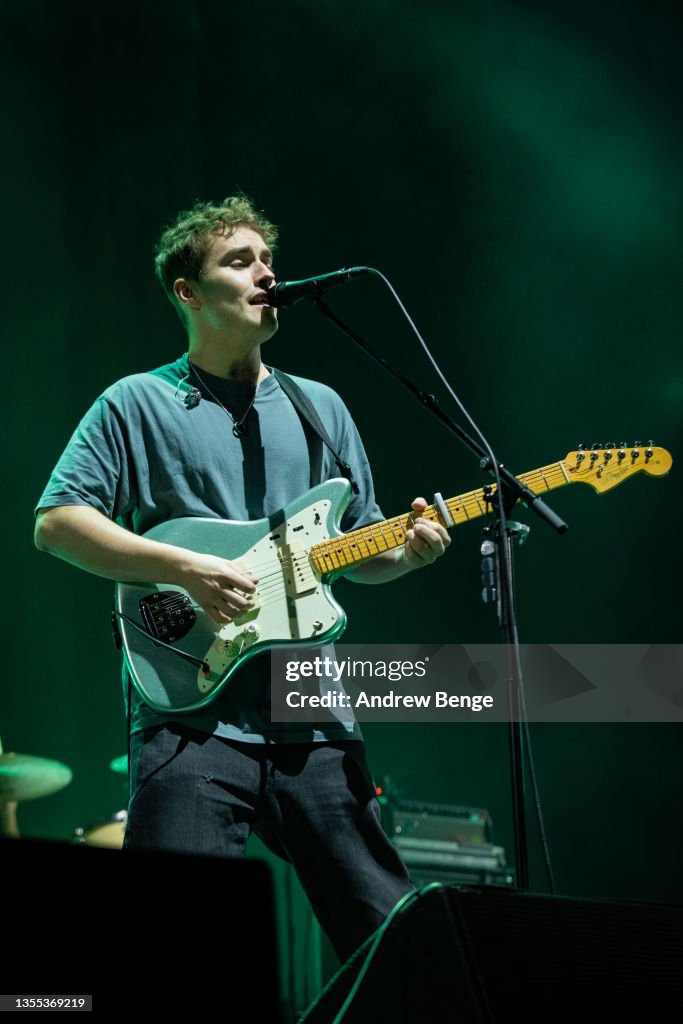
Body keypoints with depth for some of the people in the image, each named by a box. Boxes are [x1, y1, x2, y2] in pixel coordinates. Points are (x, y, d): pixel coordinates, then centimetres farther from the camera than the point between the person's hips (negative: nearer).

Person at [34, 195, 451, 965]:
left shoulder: (320, 407, 17)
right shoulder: (138, 404, 3)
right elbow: (56, 522, -5)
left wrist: (406, 549, -2)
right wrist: (188, 568, -16)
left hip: (311, 720, 4)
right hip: (190, 711, -4)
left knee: (388, 932, 5)